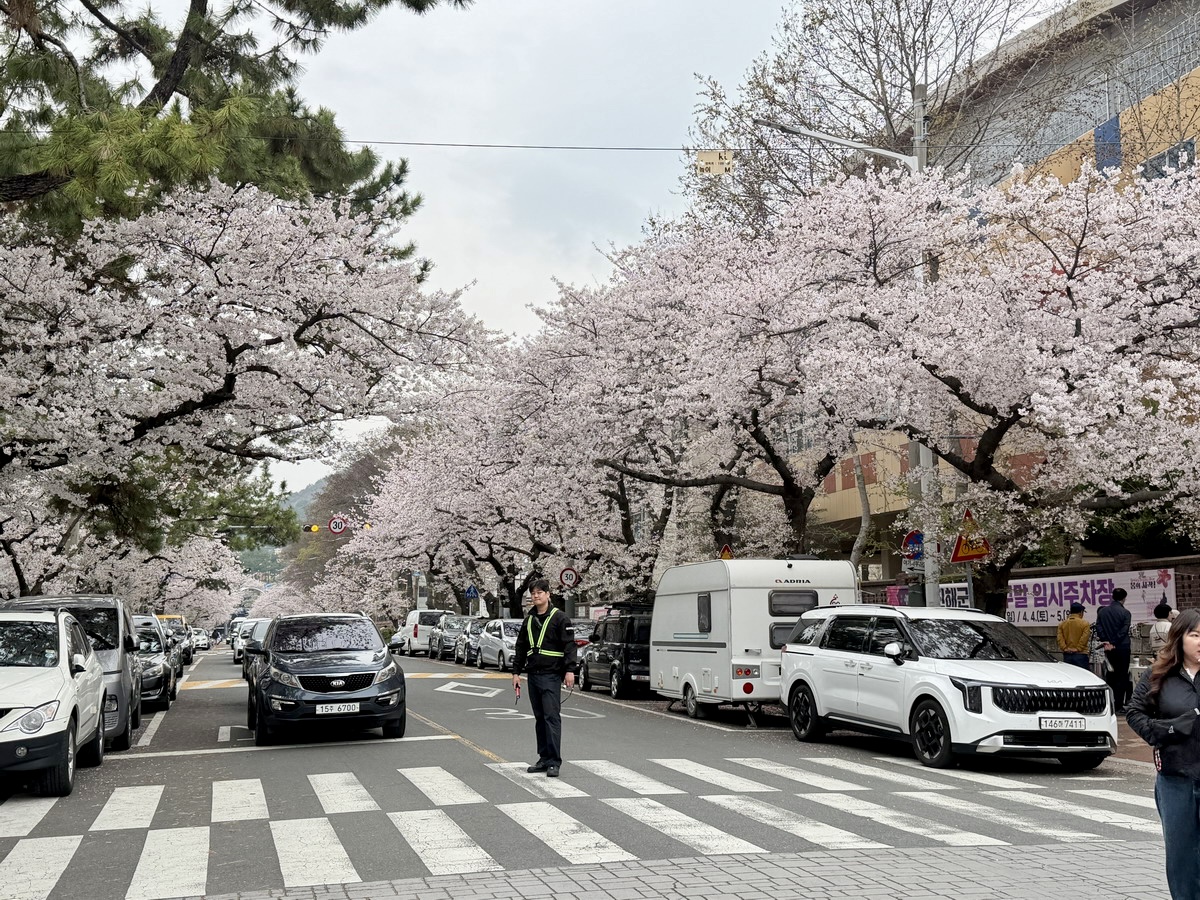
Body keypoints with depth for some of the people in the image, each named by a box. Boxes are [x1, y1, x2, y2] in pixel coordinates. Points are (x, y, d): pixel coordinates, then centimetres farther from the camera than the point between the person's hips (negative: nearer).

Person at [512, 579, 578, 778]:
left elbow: (569, 645, -9)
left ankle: (554, 762, -8)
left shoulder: (559, 618, -4)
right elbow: (521, 647, 20)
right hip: (533, 675, 7)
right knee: (539, 718, 10)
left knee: (552, 717, -9)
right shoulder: (529, 620, 15)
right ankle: (544, 758, 17)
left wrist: (570, 670, -18)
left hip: (551, 675, -6)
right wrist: (516, 672, 15)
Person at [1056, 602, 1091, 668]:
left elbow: (1060, 638, -1)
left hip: (1067, 655, 4)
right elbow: (1084, 638, -12)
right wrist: (1078, 649, -11)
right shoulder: (1084, 624, -2)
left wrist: (1065, 648, -5)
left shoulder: (1062, 624, 9)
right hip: (1080, 655, -4)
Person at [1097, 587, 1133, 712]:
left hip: (1108, 649, 4)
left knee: (1111, 675, 12)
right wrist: (1114, 644, -9)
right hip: (1122, 648, -4)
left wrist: (1106, 642, -2)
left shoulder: (1102, 611, 5)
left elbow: (1098, 628, 0)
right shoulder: (1125, 613, -8)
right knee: (1122, 676, 2)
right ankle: (1118, 706, 1)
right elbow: (1123, 631, -13)